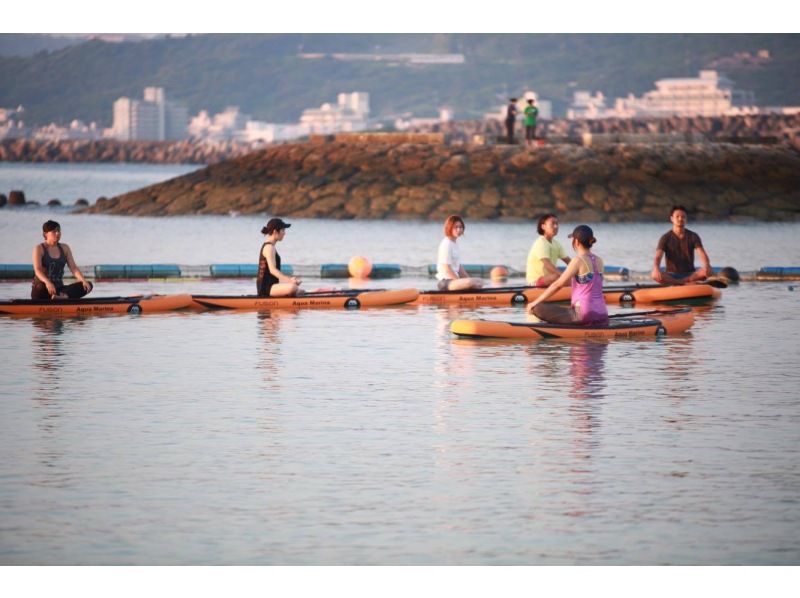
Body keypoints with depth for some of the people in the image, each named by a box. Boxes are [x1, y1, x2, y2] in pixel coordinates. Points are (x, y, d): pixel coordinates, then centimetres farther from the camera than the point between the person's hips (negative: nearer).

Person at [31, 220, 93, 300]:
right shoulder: (39, 249, -2)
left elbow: (74, 268, 6)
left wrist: (84, 281, -15)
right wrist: (47, 282, -39)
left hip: (59, 288, 5)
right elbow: (37, 270, -17)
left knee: (88, 286, -18)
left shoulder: (65, 248, 14)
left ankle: (64, 296, -41)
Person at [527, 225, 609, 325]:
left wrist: (535, 302, -1)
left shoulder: (578, 261, -9)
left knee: (538, 308, -8)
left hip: (583, 313, -8)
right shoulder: (598, 261, 12)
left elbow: (558, 285, -8)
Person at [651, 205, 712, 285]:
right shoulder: (666, 238, 0)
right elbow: (658, 257, -12)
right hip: (672, 275, -1)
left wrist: (707, 265, -34)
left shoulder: (693, 236, 4)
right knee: (654, 275, -34)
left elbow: (702, 253, -9)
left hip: (690, 274, 1)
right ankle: (688, 283, -31)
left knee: (707, 271, -30)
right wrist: (656, 269, -37)